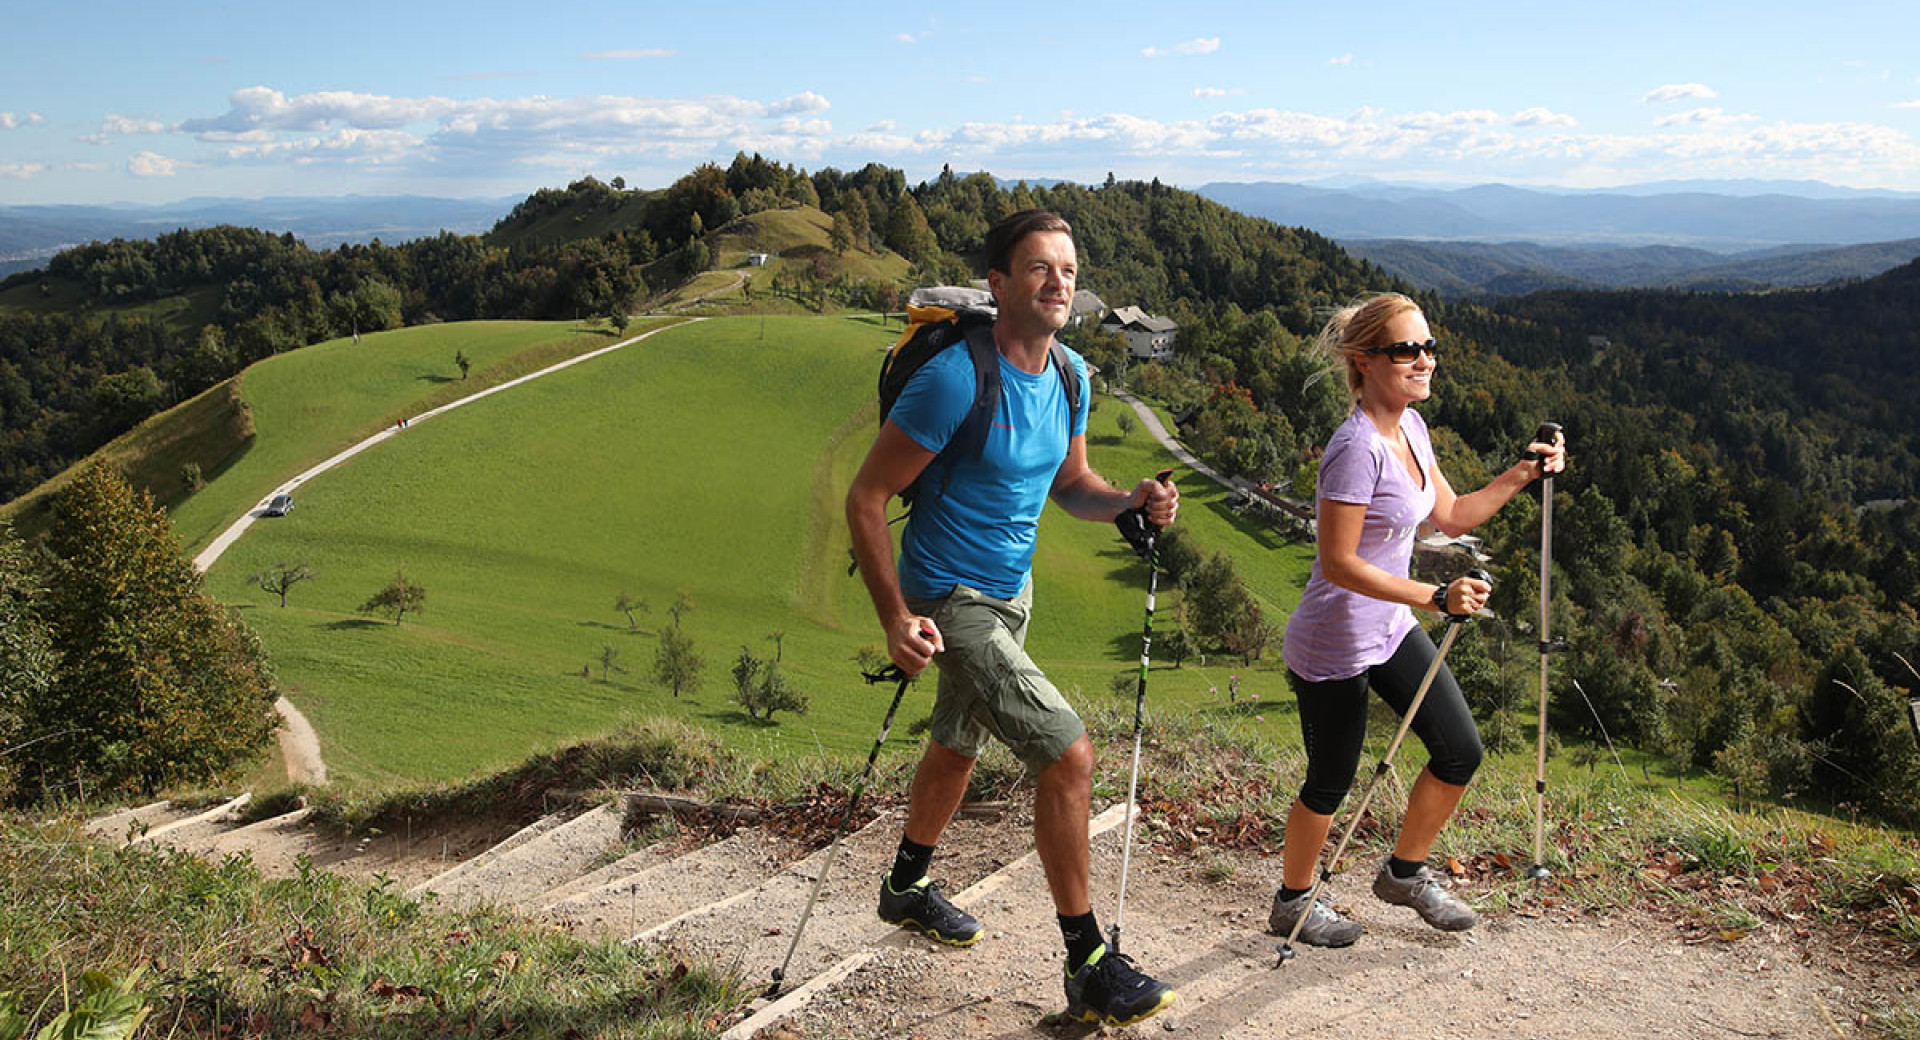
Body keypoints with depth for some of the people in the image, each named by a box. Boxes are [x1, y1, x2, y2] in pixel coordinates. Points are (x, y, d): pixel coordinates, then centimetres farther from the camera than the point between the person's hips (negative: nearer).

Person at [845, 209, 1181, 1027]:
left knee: (959, 743, 25)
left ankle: (907, 887, 51)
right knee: (1069, 754, -15)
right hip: (954, 604, -9)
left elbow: (1069, 484, 12)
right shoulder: (954, 378, -25)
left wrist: (1131, 502, -10)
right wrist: (896, 618, -27)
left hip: (1012, 592, 9)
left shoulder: (1070, 375, -1)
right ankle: (1089, 967, -2)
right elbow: (866, 499, -20)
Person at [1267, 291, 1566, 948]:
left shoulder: (1410, 426, 3)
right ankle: (1293, 902, 31)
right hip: (1334, 647, -9)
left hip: (1390, 630, 9)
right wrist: (1434, 597, -30)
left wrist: (1520, 476, 3)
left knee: (1461, 752, 11)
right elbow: (1338, 563, -26)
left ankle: (1406, 873, 33)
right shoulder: (1357, 448, -25)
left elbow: (1451, 516, 13)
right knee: (1331, 783, 7)